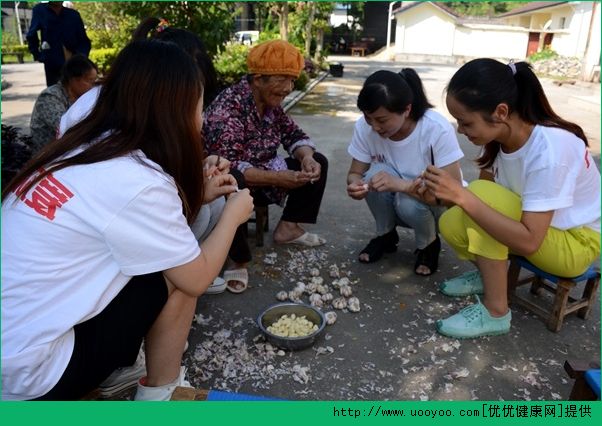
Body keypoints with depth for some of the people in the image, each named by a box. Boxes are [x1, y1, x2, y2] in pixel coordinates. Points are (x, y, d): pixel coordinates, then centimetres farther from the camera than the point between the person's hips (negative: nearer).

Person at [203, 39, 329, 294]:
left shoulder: (271, 102, -2)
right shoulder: (228, 107, -26)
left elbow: (293, 135, 6)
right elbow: (227, 167, -34)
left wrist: (307, 158, -18)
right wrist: (277, 179, -40)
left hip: (263, 175, 8)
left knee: (318, 162, 2)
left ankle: (288, 228, 6)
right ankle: (238, 260, -18)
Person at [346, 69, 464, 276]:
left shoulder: (438, 130, -30)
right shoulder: (365, 127, -19)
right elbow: (355, 172, -9)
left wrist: (401, 184, -45)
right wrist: (355, 185, -34)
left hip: (438, 206, -3)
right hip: (394, 205, 4)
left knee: (408, 202, -35)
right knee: (376, 173, -27)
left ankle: (428, 244, 0)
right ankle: (385, 235, 1)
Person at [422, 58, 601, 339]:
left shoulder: (549, 150, -33)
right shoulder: (499, 135, -12)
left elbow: (528, 241, -36)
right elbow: (479, 199, -5)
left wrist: (462, 196, -40)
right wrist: (446, 194, -24)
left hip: (576, 242, -6)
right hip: (530, 222, 6)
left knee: (484, 195, -30)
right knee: (452, 224, -18)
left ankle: (495, 313, -17)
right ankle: (491, 273, 13)